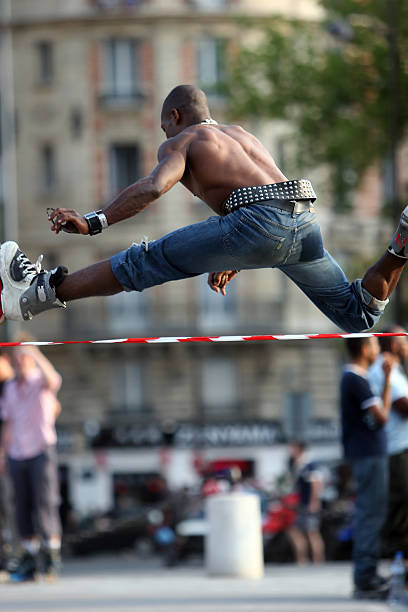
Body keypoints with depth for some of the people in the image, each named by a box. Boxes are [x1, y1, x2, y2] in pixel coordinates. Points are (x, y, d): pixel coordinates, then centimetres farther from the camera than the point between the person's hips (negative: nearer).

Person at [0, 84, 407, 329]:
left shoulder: (179, 143, 13)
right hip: (306, 223, 6)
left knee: (146, 262, 4)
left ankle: (45, 292, 3)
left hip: (259, 223, -6)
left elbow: (154, 186, -8)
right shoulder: (242, 135, 36)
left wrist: (93, 222, -13)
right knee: (358, 317, 20)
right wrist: (232, 263, 51)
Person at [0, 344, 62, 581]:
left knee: (45, 502, -10)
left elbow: (53, 381, -29)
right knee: (23, 506, 3)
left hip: (41, 450, -5)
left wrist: (36, 354, -40)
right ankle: (29, 560, 7)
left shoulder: (41, 382, -3)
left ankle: (52, 558, -8)